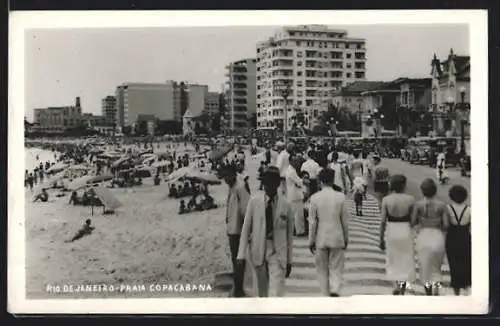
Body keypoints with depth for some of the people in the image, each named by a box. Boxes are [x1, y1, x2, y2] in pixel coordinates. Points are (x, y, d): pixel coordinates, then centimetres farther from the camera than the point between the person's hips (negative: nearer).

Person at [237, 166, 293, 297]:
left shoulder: (285, 205, -3)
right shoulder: (254, 201, -2)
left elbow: (289, 233, 4)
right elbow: (246, 228, 0)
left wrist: (289, 260, 7)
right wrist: (242, 254, -5)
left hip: (278, 253, -2)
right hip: (258, 252, 2)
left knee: (276, 293, -10)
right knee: (261, 291, 14)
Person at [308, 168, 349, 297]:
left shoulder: (315, 198, -8)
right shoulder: (341, 197, -5)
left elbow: (312, 222, -4)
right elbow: (345, 220, 0)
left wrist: (311, 241, 4)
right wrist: (346, 238, 12)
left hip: (321, 239, 0)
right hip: (337, 238, 0)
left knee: (322, 269, 12)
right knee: (336, 268, 8)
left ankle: (326, 296, 16)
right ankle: (335, 290, -13)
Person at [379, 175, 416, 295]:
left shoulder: (386, 200, -9)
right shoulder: (410, 199, -10)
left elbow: (383, 221, -7)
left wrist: (381, 239, 1)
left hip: (391, 231, 1)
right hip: (406, 231, -1)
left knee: (393, 259, 20)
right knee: (405, 260, 14)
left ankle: (397, 284, 14)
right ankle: (403, 286, 14)